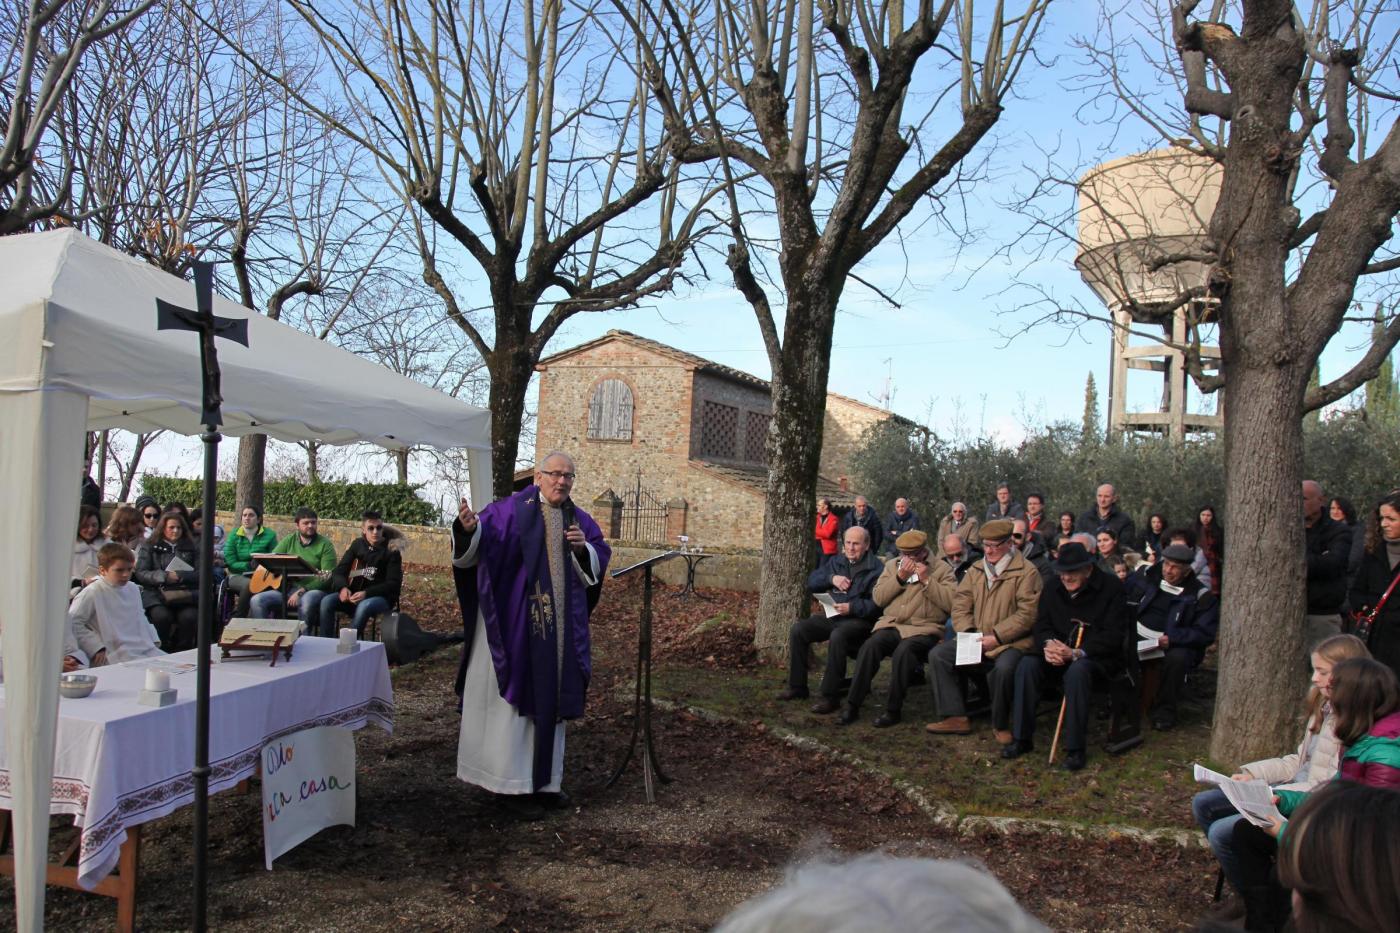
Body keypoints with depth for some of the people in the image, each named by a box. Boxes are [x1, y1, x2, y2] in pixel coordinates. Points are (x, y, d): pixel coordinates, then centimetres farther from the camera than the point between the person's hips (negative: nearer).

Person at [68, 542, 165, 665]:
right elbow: (72, 622, -7)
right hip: (117, 655, -7)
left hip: (146, 649, 7)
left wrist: (154, 640, 18)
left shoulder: (133, 589, 18)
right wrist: (96, 647, -11)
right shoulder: (92, 593, -4)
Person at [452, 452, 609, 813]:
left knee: (551, 699, 13)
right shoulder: (511, 511, -5)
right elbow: (476, 546, -16)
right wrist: (469, 529, -38)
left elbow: (599, 563, 9)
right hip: (517, 624, -5)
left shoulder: (580, 520, 10)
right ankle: (514, 785, 10)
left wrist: (584, 548, -11)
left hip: (561, 630, 6)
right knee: (516, 699, 0)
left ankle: (545, 779, 25)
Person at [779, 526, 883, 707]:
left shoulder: (876, 569, -6)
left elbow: (878, 604, -16)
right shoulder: (837, 562, 16)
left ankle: (830, 697, -28)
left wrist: (852, 608, -26)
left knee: (838, 636, -37)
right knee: (797, 629, -11)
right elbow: (811, 582, 10)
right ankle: (797, 687, 0)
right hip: (832, 615, 7)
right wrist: (831, 578, -7)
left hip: (859, 619, -7)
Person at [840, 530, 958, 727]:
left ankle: (893, 710, -21)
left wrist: (926, 580, -10)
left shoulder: (941, 569, 8)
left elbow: (952, 603, -5)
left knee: (903, 651, -35)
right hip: (891, 625, 3)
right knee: (870, 646, -28)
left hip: (924, 629, -3)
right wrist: (900, 578, -4)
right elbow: (878, 598, 7)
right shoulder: (892, 565, 19)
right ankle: (852, 705, -22)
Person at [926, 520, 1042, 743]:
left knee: (1004, 668, -36)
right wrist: (969, 632, -7)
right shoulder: (976, 570, 14)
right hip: (976, 640, 6)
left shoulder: (1026, 572, -6)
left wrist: (996, 637, -19)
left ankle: (1001, 725, -10)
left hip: (1010, 642, -6)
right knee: (937, 655, -10)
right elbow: (960, 605, 11)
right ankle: (955, 717, -7)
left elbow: (1027, 614, -15)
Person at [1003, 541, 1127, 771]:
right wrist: (1048, 645, -19)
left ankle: (1076, 748, -28)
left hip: (1099, 657, -5)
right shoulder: (1053, 590, 9)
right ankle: (1023, 738, -16)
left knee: (1077, 671, -38)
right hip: (1058, 654, 5)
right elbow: (1041, 626, 7)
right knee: (1027, 664, -23)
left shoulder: (1111, 587, -8)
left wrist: (1076, 653, -26)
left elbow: (1113, 634, -15)